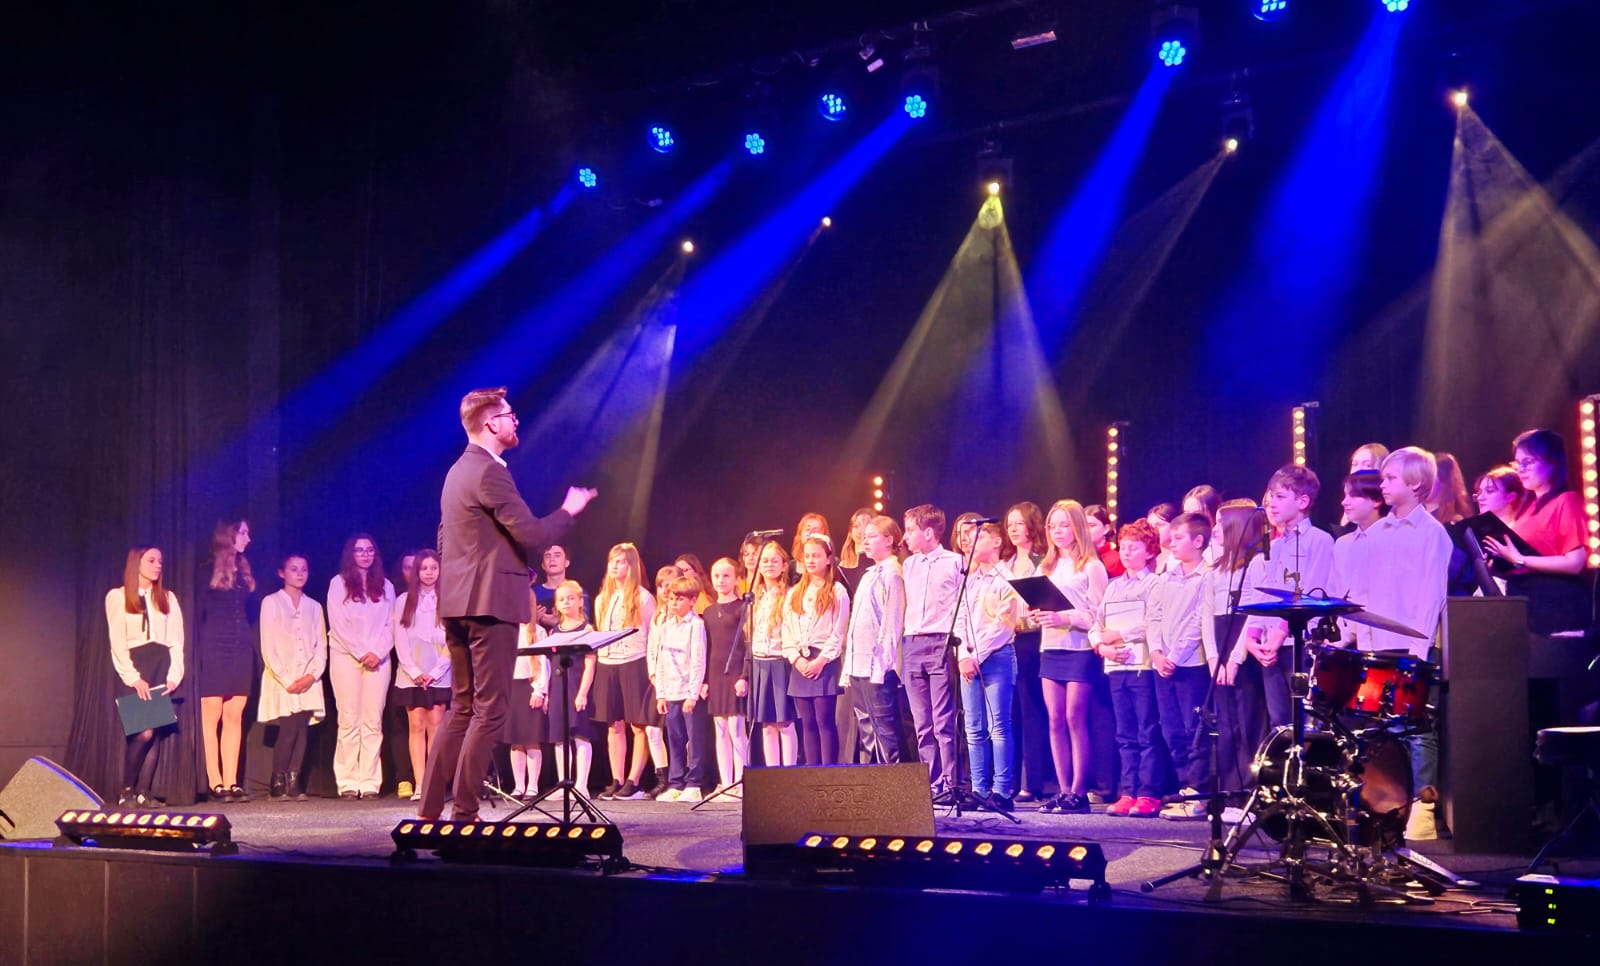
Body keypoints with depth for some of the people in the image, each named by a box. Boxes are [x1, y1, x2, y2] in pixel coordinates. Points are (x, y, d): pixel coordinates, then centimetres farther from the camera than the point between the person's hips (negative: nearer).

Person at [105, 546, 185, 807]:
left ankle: (143, 791, -3)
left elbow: (177, 642, 10)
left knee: (155, 732, -5)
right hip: (133, 669, -4)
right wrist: (134, 678, -13)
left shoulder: (168, 598, 17)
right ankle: (127, 790, -5)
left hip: (161, 667, 4)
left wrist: (174, 676, -4)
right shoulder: (117, 596, 6)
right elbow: (118, 643, -2)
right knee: (143, 732, -16)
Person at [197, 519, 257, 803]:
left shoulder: (243, 571, 17)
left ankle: (231, 782, 2)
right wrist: (199, 653, -12)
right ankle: (215, 782, -7)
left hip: (241, 652, 6)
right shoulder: (208, 570, 1)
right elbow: (199, 614, -3)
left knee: (235, 717, 2)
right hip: (215, 651, -6)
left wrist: (253, 649, 9)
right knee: (212, 717, -6)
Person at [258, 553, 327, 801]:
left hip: (308, 681, 3)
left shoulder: (314, 607, 16)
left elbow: (321, 645, 11)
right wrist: (286, 679, -10)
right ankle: (278, 783, -5)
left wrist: (312, 674, -6)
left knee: (301, 730, -5)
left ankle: (293, 783, -3)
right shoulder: (271, 603, 4)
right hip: (281, 679, -3)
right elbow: (268, 646, -2)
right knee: (288, 730, -14)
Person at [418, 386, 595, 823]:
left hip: (457, 603, 10)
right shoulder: (489, 472, -14)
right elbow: (532, 534, -17)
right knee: (489, 710, -5)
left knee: (462, 708, 13)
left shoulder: (457, 471, 17)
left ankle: (430, 809, 12)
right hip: (490, 603, -10)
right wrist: (569, 510, -1)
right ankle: (464, 813, -4)